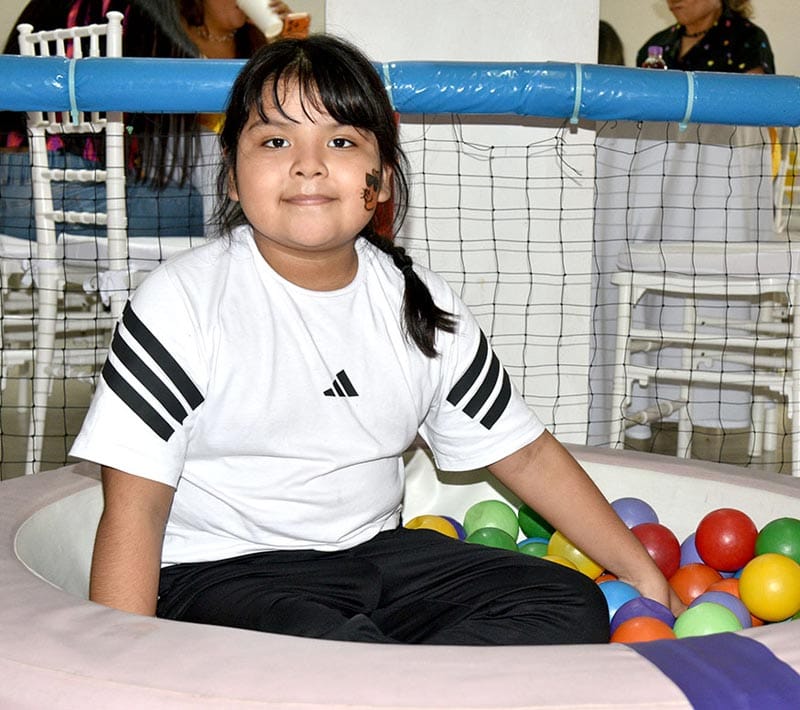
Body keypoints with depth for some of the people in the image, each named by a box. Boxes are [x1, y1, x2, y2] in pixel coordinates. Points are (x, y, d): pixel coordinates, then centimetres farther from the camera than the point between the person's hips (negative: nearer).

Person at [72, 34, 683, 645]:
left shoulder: (423, 305, 4)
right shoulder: (185, 300, -9)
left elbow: (524, 453, 11)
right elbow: (134, 508, -10)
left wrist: (641, 571, 10)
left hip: (375, 550, 6)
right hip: (221, 572, -6)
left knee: (575, 608, -10)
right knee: (326, 645, -38)